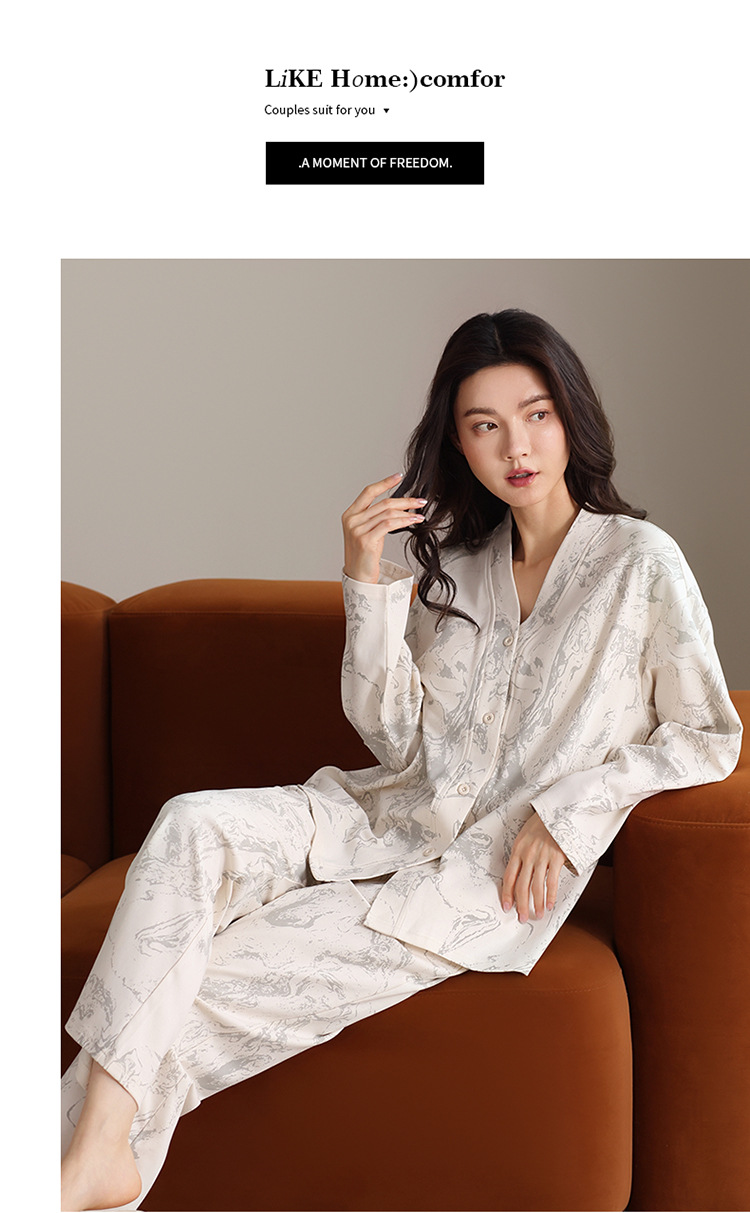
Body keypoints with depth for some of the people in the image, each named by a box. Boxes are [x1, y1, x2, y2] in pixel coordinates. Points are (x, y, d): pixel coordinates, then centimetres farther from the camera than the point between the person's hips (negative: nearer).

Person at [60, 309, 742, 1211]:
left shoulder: (641, 561, -4)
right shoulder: (456, 562, 11)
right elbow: (396, 737, 4)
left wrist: (566, 806, -12)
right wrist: (369, 584, -7)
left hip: (494, 871, -5)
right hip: (395, 819, 5)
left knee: (211, 980, -19)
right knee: (194, 827, -23)